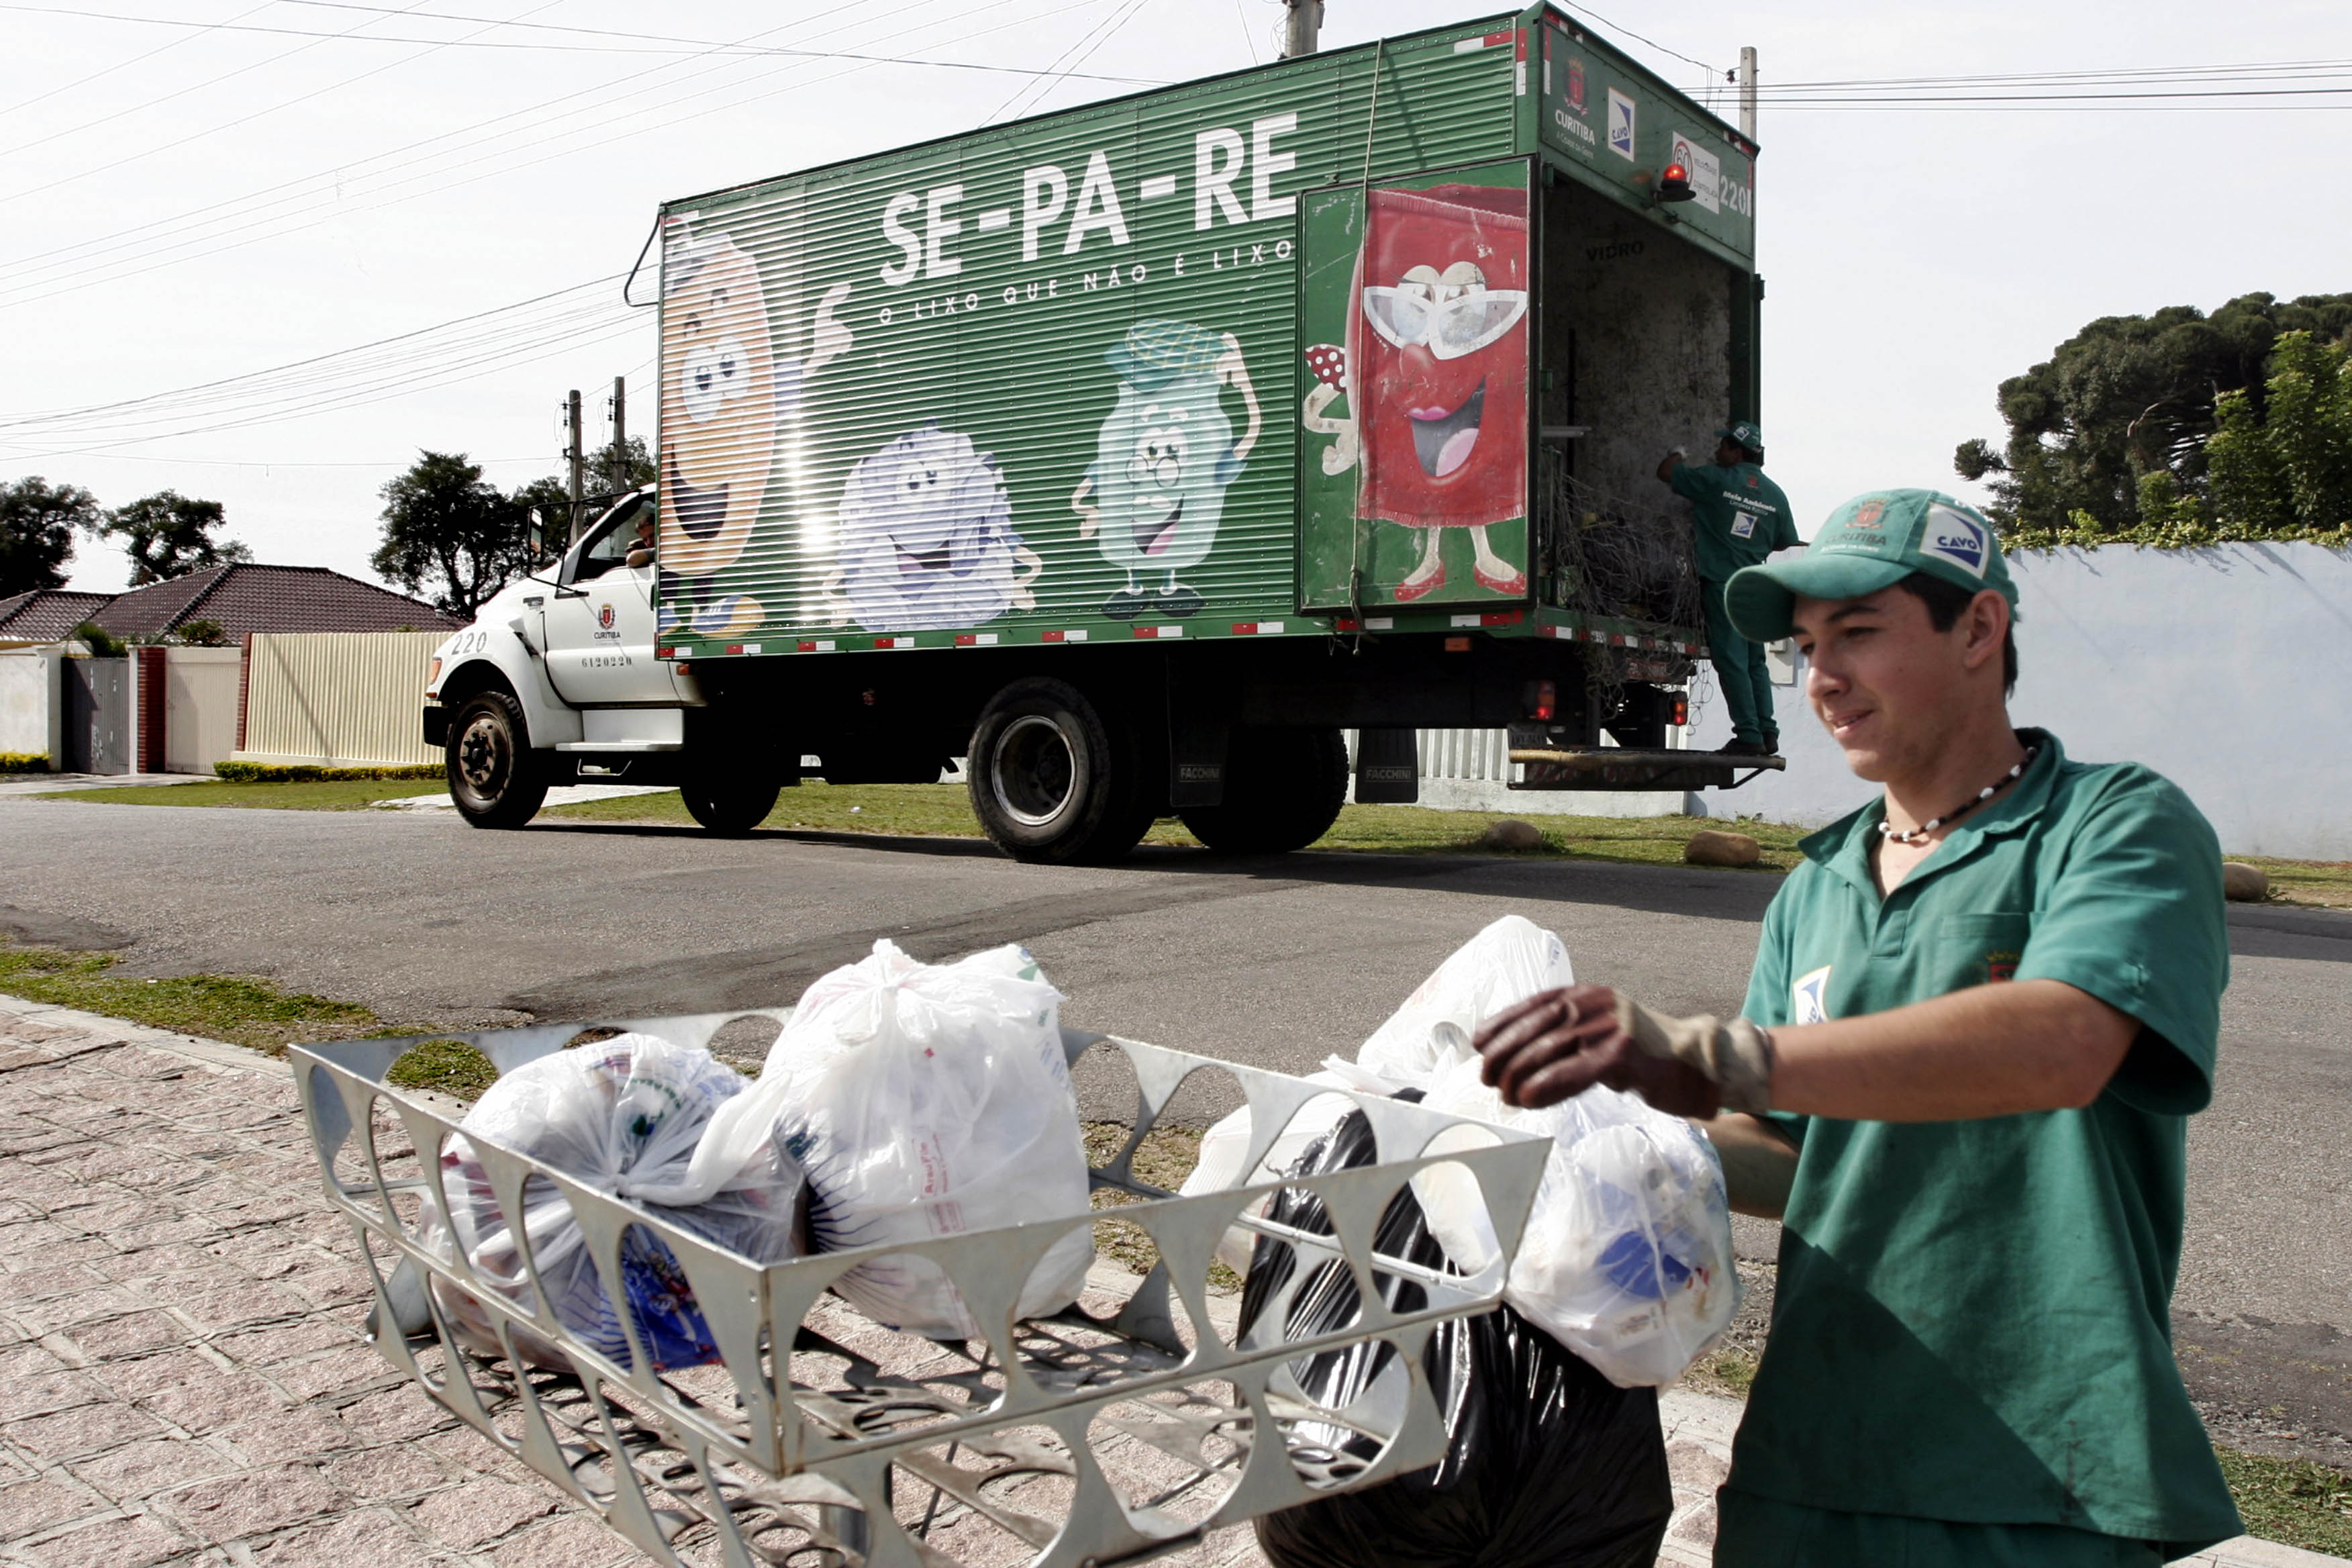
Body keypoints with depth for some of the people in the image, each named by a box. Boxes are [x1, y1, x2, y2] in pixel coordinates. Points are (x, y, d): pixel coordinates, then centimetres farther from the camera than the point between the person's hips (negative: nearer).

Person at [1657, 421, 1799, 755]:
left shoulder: (1716, 481, -7)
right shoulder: (1775, 494, 8)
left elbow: (1665, 472, 3)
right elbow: (1785, 542, 16)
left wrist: (1678, 455, 25)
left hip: (1722, 582, -6)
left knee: (1732, 661, -5)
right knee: (1755, 662, 13)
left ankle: (1749, 735, -9)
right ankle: (1768, 734, 11)